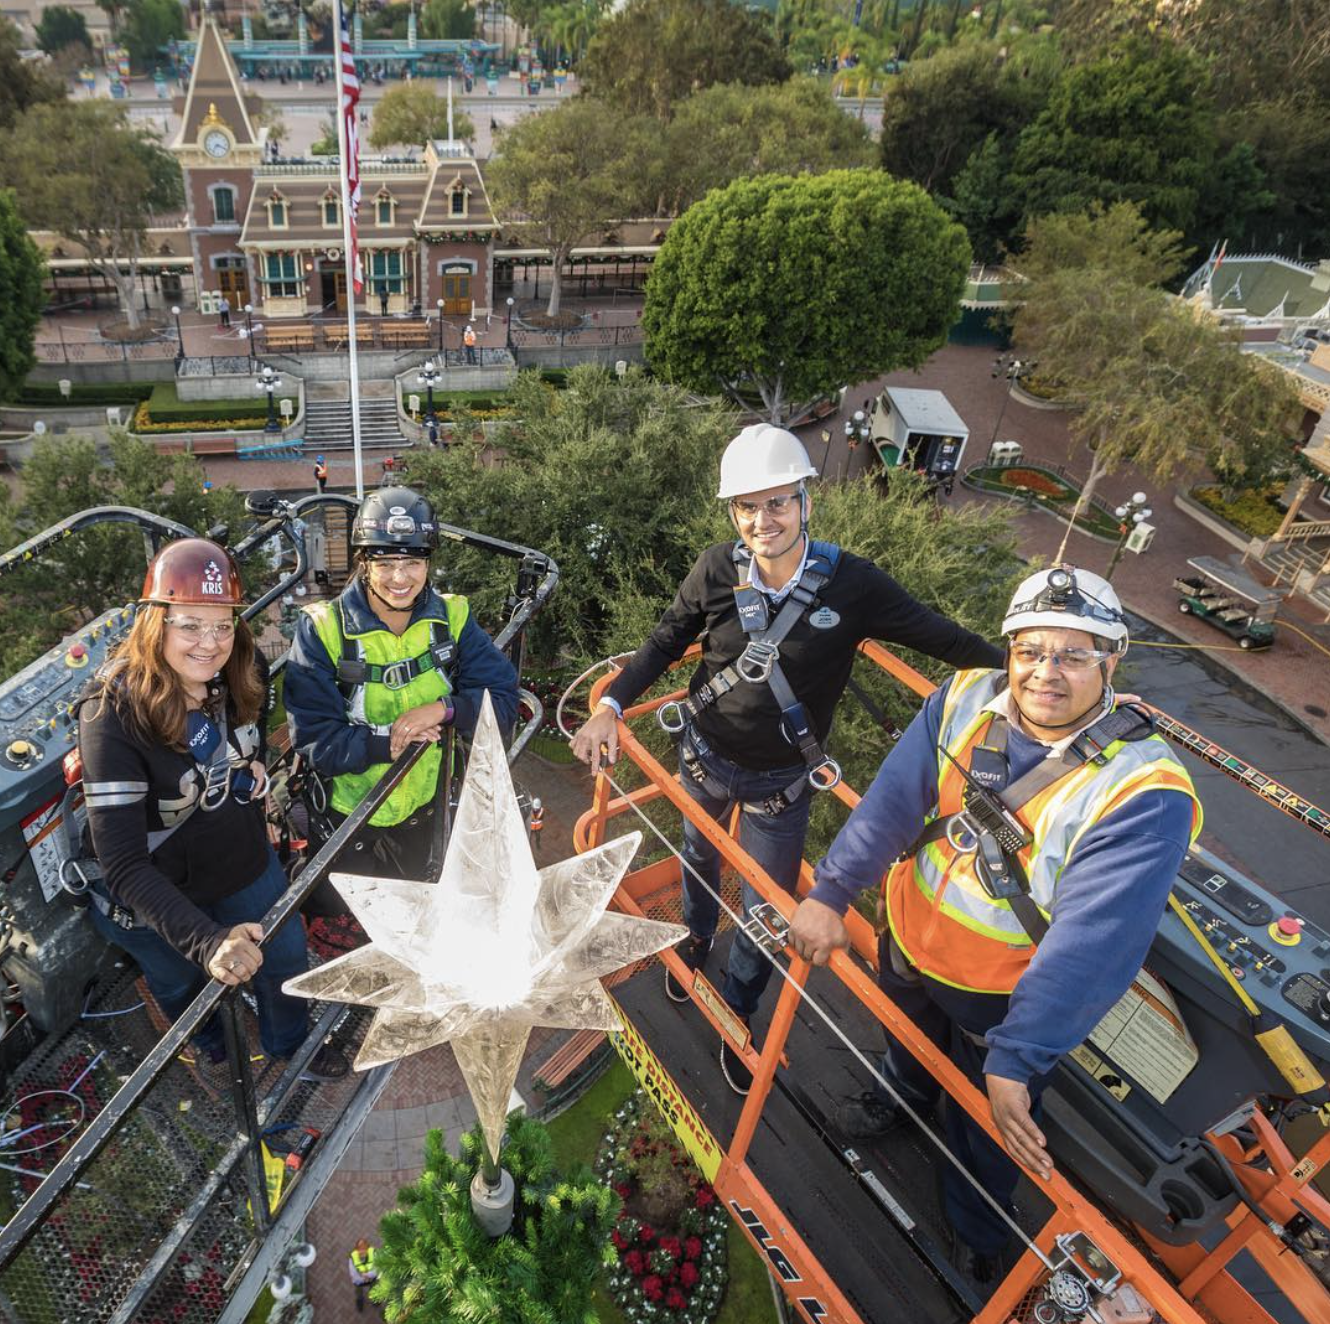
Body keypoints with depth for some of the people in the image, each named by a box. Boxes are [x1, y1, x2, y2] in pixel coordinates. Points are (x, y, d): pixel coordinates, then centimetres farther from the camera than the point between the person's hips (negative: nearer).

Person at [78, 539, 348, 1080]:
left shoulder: (241, 677, -16)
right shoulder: (114, 714, -33)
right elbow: (123, 864, -36)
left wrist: (257, 768, -6)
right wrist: (205, 939, -46)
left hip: (245, 861, 4)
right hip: (159, 893, -4)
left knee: (283, 955, 23)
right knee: (184, 982, 25)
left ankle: (290, 1042, 55)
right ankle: (209, 1044, 61)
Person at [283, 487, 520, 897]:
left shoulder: (452, 617, -13)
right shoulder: (322, 629, -21)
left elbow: (503, 697, -15)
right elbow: (314, 741, -25)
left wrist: (445, 708, -32)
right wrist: (388, 740, -36)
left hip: (418, 806, 3)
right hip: (343, 812, -3)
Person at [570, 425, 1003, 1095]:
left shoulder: (851, 583, -23)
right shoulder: (718, 569, -18)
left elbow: (946, 639, -17)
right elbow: (666, 642, -5)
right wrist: (612, 705, -16)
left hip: (780, 783, -2)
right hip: (705, 754, 2)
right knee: (700, 857, 29)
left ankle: (738, 1014, 41)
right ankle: (696, 939, 63)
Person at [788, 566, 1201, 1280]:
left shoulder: (1145, 792, -31)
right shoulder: (965, 701, -18)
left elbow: (1091, 941, -33)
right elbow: (893, 800, -20)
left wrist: (1017, 1059, -34)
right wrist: (831, 891, -29)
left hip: (1004, 990, -3)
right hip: (910, 934, 4)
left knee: (989, 1121, 22)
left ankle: (977, 1233, 54)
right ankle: (901, 1096, 70)